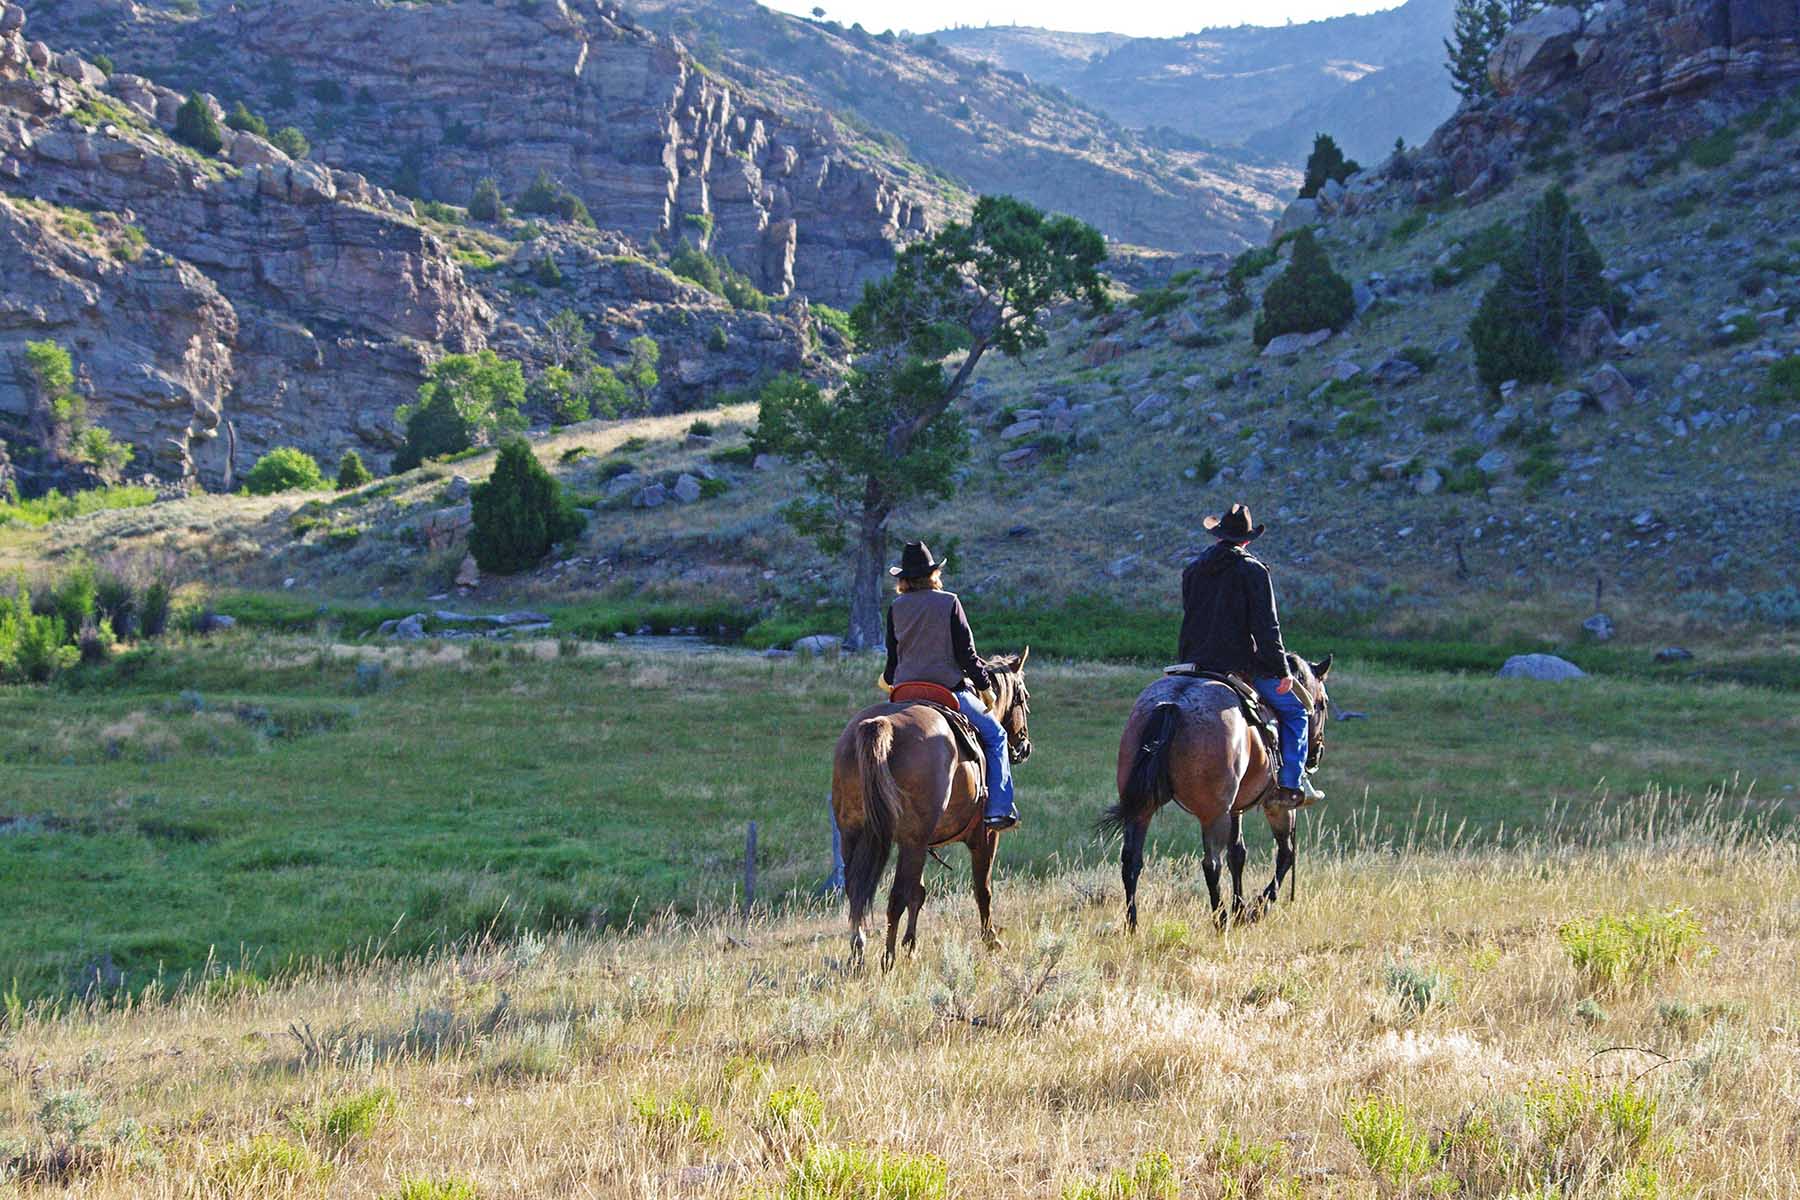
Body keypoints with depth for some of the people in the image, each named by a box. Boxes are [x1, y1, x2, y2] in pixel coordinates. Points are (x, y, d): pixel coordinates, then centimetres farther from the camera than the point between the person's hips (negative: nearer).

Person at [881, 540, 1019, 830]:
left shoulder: (895, 609, 4)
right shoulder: (949, 603, -5)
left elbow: (893, 659, 11)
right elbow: (966, 652, -6)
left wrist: (889, 680, 31)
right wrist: (984, 682, 6)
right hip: (949, 689, -3)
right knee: (994, 735, 10)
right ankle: (998, 808, 2)